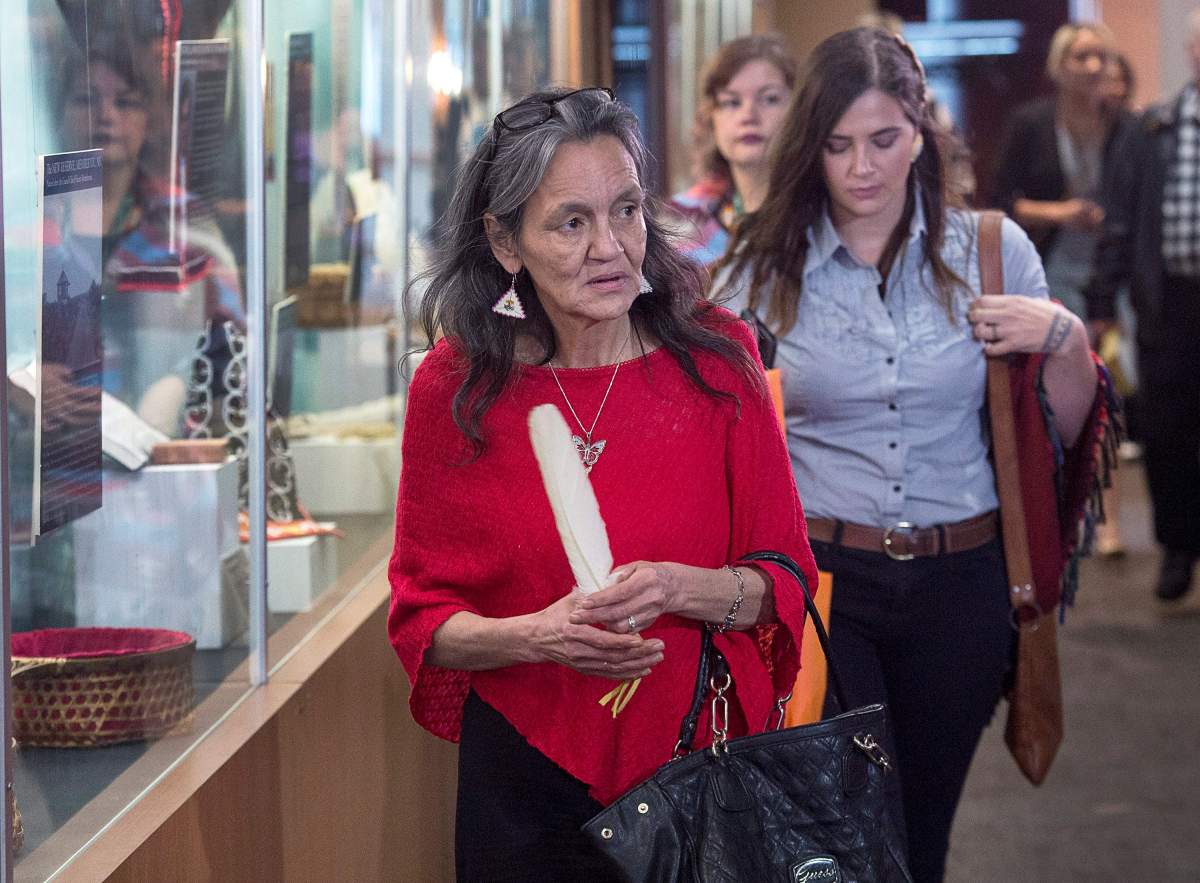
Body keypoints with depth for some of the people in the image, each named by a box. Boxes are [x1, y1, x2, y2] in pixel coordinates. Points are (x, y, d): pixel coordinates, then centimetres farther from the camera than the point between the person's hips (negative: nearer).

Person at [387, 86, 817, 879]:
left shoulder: (716, 358, -6)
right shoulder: (455, 388, -8)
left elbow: (785, 582, -2)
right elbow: (422, 615, -2)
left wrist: (680, 590, -23)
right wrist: (536, 637, -22)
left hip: (703, 759, 1)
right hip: (529, 781, 0)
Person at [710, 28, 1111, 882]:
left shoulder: (992, 250, 1)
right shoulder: (764, 268, -1)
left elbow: (1066, 433, 6)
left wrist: (1065, 339, -11)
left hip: (960, 585, 2)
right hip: (818, 573, -2)